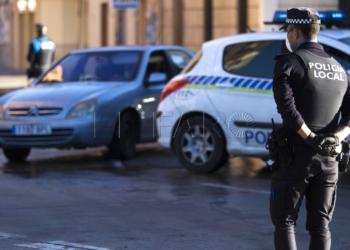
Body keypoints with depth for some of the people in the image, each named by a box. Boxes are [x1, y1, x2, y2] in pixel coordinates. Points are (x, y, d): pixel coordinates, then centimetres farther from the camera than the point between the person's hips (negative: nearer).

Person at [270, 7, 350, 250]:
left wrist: (310, 138, -16)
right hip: (329, 158, 5)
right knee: (320, 224, 10)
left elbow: (286, 105, -20)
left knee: (284, 221, 4)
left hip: (295, 155, -5)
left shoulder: (289, 62, -6)